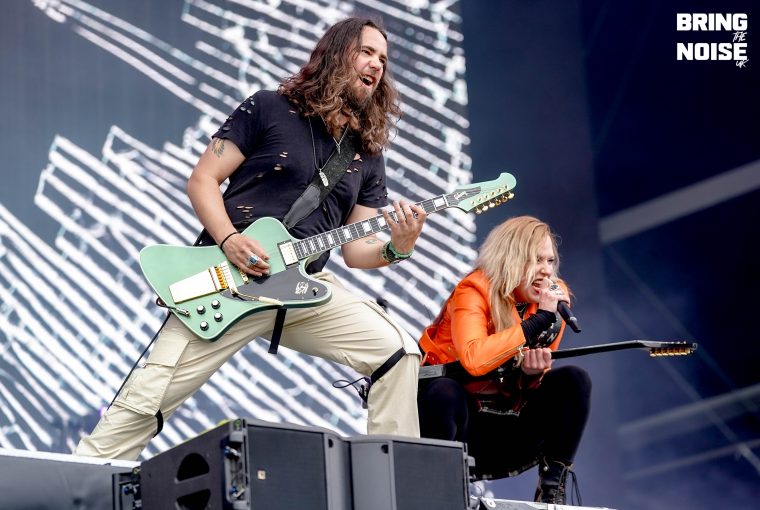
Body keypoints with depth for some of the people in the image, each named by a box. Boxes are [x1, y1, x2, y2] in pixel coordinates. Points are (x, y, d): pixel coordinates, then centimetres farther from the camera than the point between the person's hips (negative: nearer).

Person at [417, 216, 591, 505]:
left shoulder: (554, 297, -1)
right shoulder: (473, 291, -18)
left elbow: (529, 385, 6)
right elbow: (474, 360, -38)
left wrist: (533, 372, -20)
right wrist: (540, 319, -30)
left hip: (503, 421, 6)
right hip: (454, 413, -5)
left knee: (573, 381, -12)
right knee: (445, 392, -37)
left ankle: (552, 488, -10)